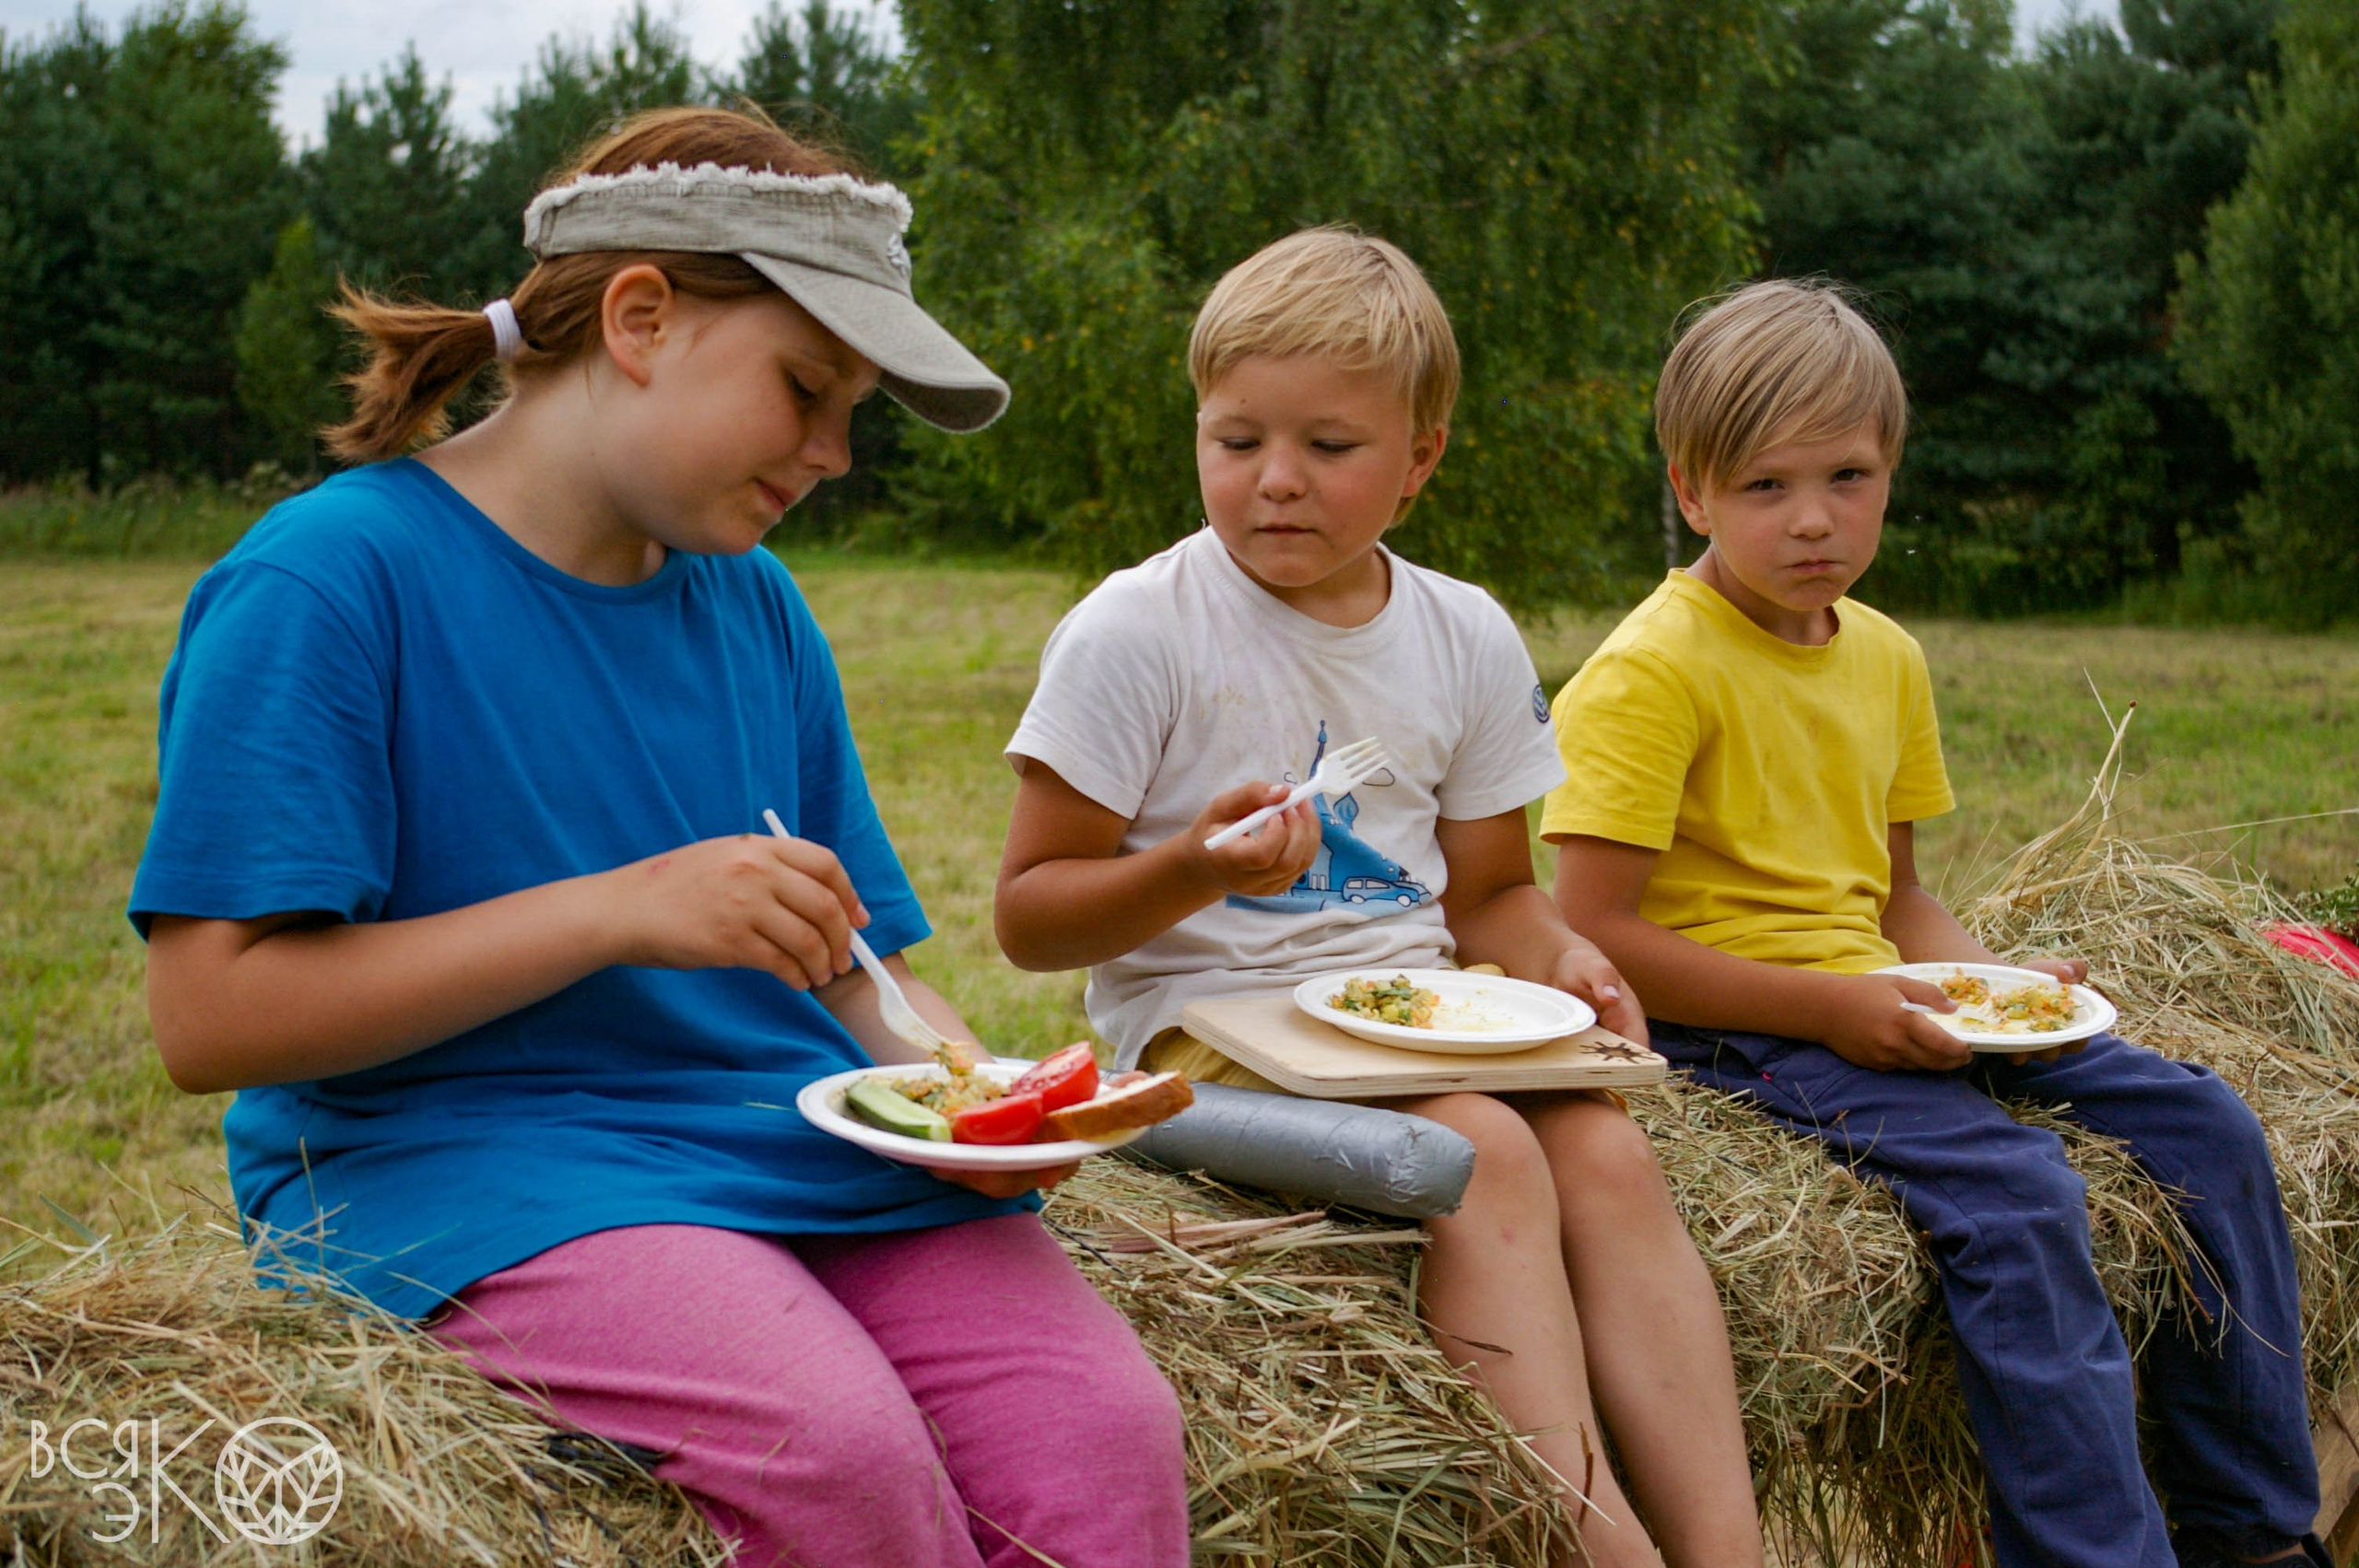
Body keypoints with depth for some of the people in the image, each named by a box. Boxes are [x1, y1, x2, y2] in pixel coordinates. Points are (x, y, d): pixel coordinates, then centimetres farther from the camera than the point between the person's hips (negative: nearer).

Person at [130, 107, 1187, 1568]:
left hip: (789, 1128, 6)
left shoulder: (757, 605, 13)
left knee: (1106, 1429, -22)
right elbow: (213, 1011, -14)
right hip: (461, 1159, -5)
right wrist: (619, 908, -20)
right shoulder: (327, 580, -8)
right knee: (836, 1443, -32)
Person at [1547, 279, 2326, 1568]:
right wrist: (1824, 1004, -20)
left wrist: (1990, 982, -1)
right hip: (1733, 1023, -8)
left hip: (1873, 1003, 8)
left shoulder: (1887, 658, 11)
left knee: (2207, 1125, 2)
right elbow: (1592, 939, -19)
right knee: (2015, 1193, -29)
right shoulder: (1651, 670, -15)